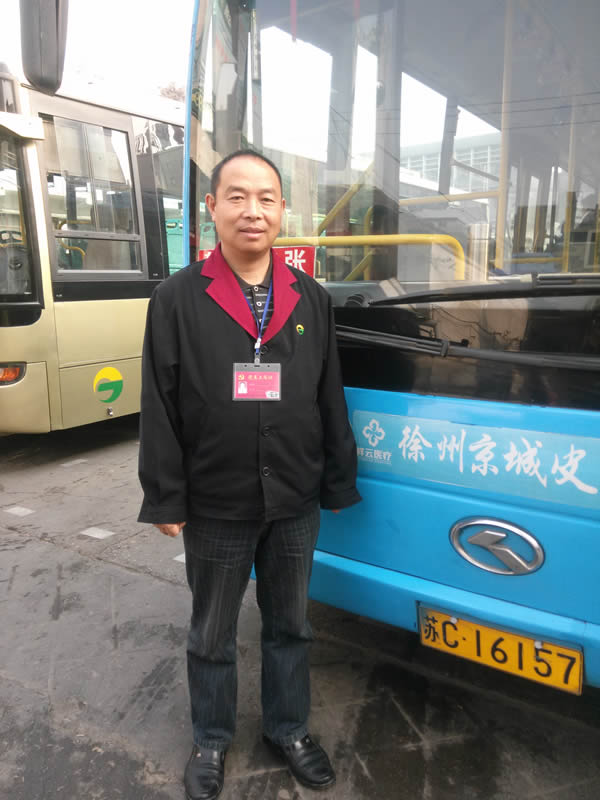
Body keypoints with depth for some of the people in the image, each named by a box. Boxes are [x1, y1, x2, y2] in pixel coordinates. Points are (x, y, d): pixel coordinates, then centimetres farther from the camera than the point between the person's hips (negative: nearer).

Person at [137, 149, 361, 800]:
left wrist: (339, 484, 5)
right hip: (215, 509, -2)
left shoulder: (312, 300, 3)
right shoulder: (177, 299, -6)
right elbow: (159, 409, -6)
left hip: (295, 506, 3)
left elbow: (330, 402, 5)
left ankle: (287, 728, 44)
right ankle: (211, 740, 43)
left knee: (290, 625, 19)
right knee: (212, 634, 17)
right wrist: (166, 498, -7)